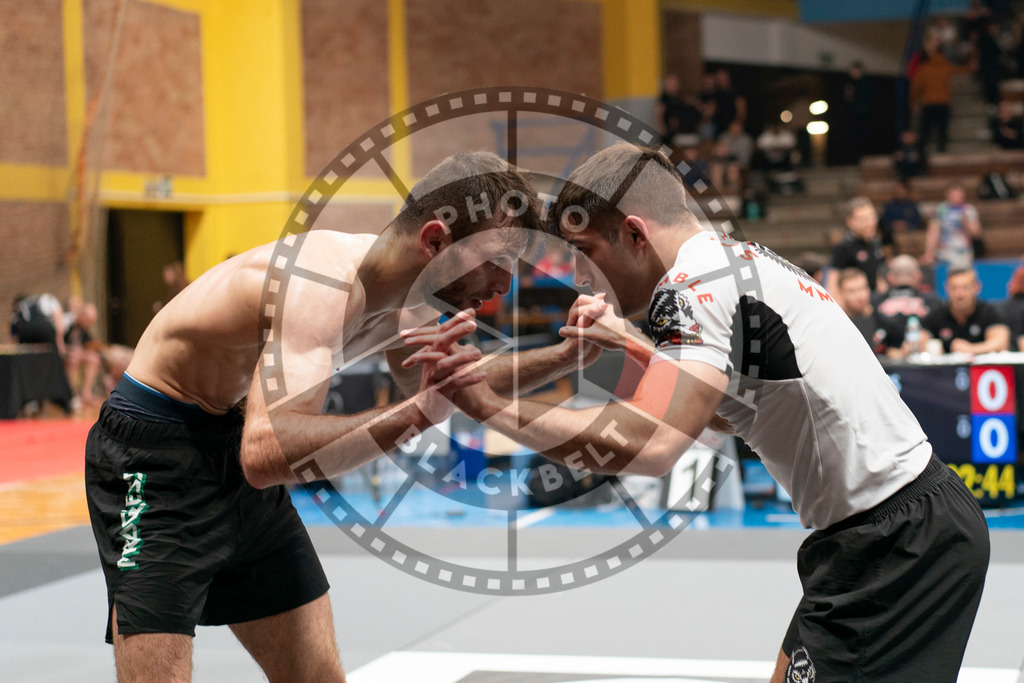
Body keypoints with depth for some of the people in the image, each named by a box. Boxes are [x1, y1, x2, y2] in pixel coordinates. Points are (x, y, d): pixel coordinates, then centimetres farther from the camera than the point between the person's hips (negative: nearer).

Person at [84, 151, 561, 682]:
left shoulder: (405, 303, -5)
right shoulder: (323, 286, -33)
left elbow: (463, 390, 17)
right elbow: (266, 453, -46)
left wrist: (562, 356, 3)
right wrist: (413, 413, -55)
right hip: (155, 458, -8)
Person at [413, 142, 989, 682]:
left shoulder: (697, 282, -17)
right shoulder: (736, 259, 13)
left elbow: (647, 446, -32)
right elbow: (731, 410, 24)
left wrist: (487, 404, -25)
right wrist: (634, 346, 15)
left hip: (902, 538, -10)